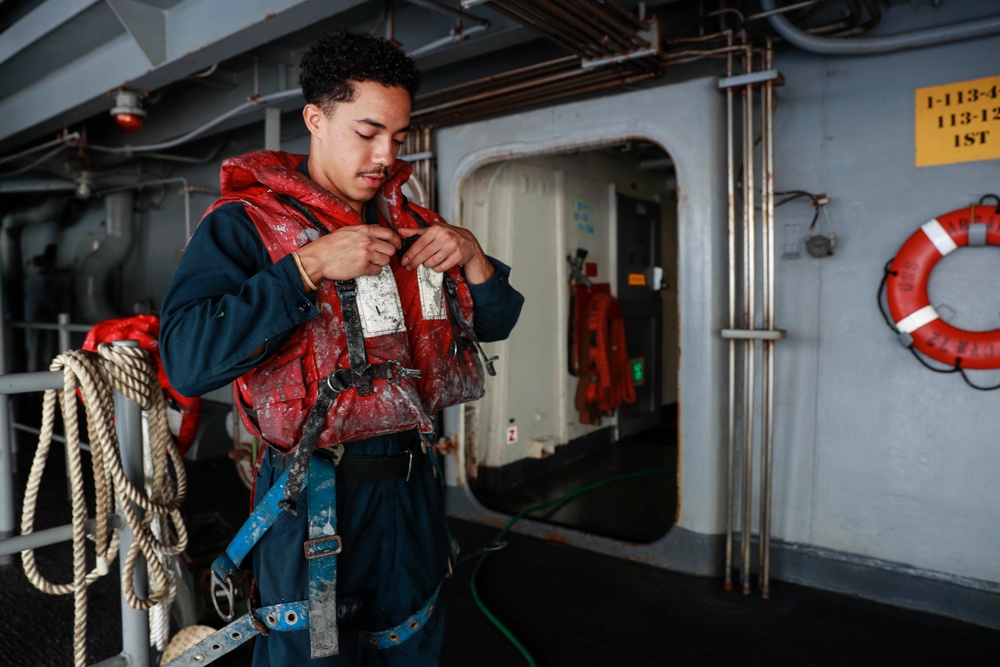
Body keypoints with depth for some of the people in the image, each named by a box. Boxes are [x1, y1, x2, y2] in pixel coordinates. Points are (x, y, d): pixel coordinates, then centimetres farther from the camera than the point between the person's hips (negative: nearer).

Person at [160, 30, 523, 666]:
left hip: (412, 487, 6)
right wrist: (308, 266, -25)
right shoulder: (246, 221, -8)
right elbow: (187, 361, -22)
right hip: (317, 500, -5)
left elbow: (495, 323, 12)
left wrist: (472, 255, -7)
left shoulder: (412, 224, 8)